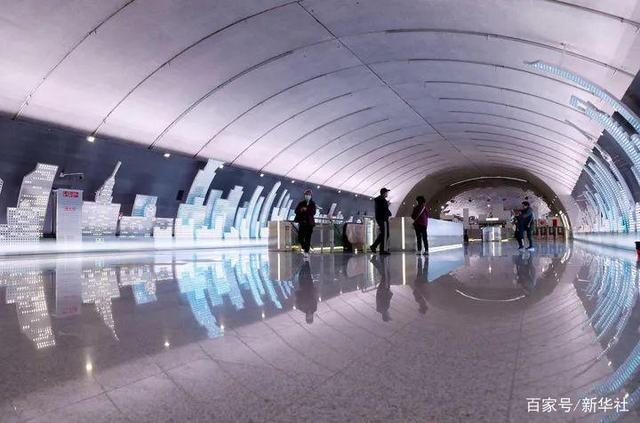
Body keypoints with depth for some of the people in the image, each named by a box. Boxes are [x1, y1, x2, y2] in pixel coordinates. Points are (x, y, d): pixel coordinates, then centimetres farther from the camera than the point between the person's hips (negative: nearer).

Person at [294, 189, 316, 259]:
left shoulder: (313, 204, 2)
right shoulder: (301, 203, 6)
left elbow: (313, 212, -10)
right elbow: (296, 211, 0)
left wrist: (306, 210, -19)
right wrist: (301, 210, -18)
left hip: (309, 223, -2)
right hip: (302, 222, 2)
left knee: (308, 238, -2)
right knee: (300, 238, 0)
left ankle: (306, 252, 5)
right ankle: (305, 248, 24)